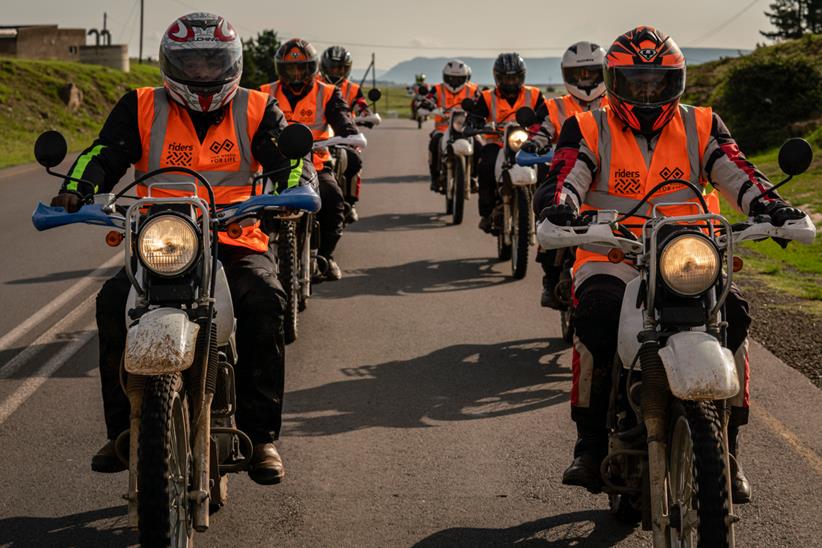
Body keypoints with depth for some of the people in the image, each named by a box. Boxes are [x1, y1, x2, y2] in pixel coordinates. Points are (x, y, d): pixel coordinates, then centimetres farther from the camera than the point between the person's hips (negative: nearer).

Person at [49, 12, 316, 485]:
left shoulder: (256, 110, 9)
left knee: (264, 300, -32)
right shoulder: (142, 108, 10)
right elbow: (105, 154, -2)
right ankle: (123, 431, -15)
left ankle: (261, 434, -22)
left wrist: (295, 187, -26)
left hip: (238, 241, -1)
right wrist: (76, 188, -23)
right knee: (114, 301, -27)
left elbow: (291, 156, -2)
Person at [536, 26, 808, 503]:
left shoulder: (701, 127, 12)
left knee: (732, 313, -27)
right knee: (597, 314, -34)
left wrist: (768, 204, -23)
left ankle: (727, 447, -13)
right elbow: (567, 176, -9)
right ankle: (591, 443, -19)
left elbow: (736, 172, -2)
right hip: (612, 260, -1)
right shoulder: (587, 130, 8)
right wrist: (559, 207, -32)